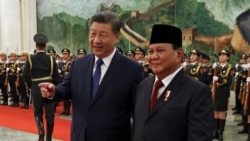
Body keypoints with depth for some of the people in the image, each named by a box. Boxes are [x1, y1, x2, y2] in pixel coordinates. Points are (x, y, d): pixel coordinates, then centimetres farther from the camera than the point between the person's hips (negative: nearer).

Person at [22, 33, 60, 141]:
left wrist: (30, 85, 10)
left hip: (36, 90, 0)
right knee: (50, 114, 9)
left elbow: (25, 75, -6)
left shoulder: (30, 59, -6)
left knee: (38, 113, 14)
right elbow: (56, 77, -3)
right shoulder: (51, 59, -5)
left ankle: (41, 131, -10)